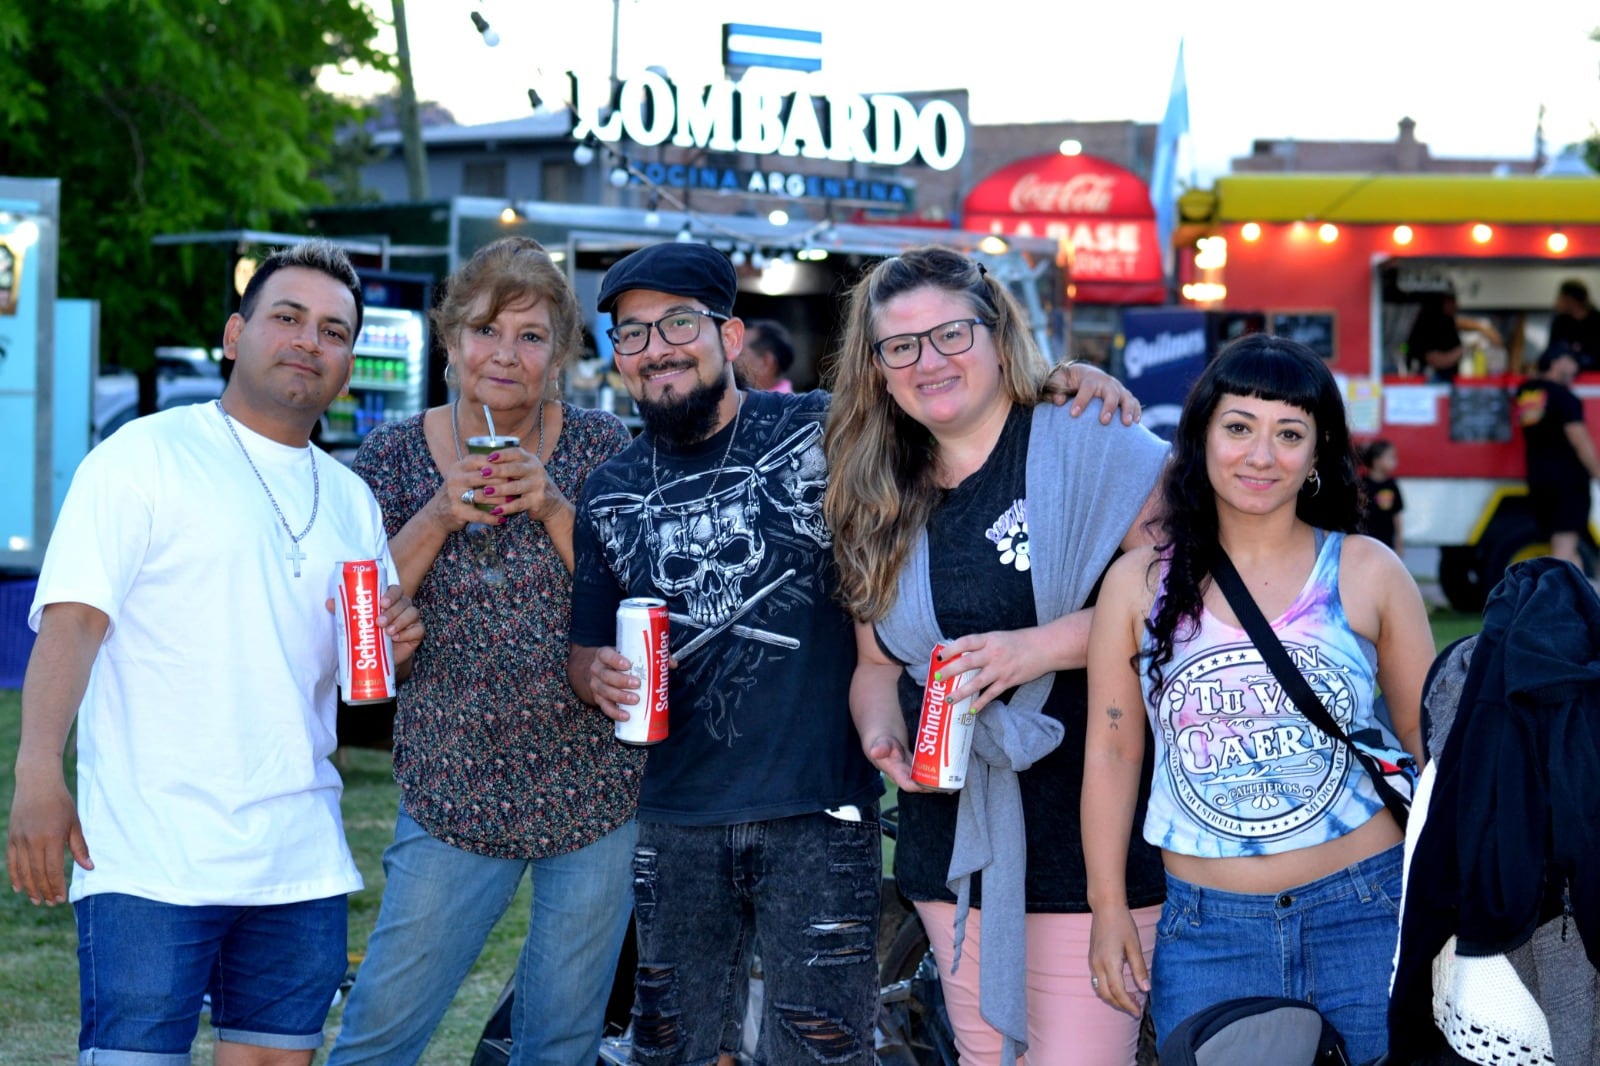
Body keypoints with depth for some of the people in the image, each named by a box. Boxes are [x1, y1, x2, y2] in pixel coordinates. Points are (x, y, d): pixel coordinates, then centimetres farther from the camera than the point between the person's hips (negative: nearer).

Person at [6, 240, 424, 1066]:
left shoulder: (351, 500, 18)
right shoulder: (144, 457, -1)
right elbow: (70, 623, -12)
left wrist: (394, 649, 1)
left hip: (302, 866, 6)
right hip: (149, 864, -6)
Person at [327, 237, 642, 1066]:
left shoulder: (599, 446, 1)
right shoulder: (395, 455, 2)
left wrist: (553, 506, -17)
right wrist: (440, 515, -16)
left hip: (595, 793, 0)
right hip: (453, 796, 0)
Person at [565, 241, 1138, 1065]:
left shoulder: (823, 431, -4)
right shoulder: (610, 493, 8)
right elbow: (585, 653, 16)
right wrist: (601, 678, -8)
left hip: (817, 813, -4)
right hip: (675, 819, 4)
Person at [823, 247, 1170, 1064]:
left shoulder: (1093, 448, -7)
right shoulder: (881, 505, 12)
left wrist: (1042, 647, -21)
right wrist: (880, 734, -3)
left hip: (1093, 835, -6)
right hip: (953, 840, 6)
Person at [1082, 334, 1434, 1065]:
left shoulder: (1366, 573, 0)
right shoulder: (1140, 582, 3)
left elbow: (1430, 741, 6)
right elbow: (1111, 752, 6)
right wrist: (1108, 908, 3)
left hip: (1365, 918, -1)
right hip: (1205, 933, 1)